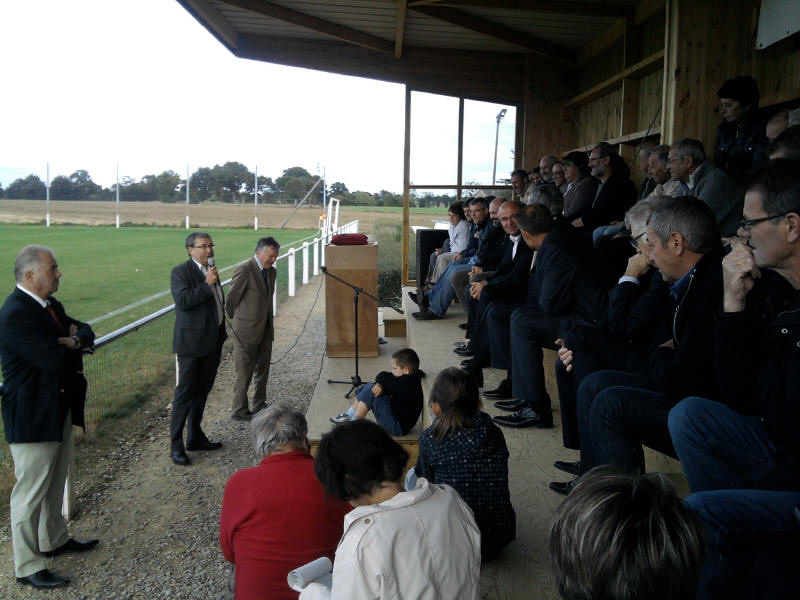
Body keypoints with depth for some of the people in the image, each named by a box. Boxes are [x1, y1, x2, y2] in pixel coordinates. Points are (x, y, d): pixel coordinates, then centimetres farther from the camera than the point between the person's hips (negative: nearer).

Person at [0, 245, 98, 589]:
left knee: (55, 483, 24)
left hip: (60, 410, 10)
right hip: (34, 418, -10)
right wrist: (75, 342, -9)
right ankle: (28, 568, 16)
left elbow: (86, 333, 5)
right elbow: (54, 357, -29)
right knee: (30, 492, 3)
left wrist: (72, 339, -16)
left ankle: (54, 540, 42)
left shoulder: (49, 304, 7)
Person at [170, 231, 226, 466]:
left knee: (202, 391, 15)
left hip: (212, 341, 8)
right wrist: (207, 284, -24)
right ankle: (176, 445, 3)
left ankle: (195, 437, 27)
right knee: (185, 393, -5)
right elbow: (183, 301, -24)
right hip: (192, 343, -8)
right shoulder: (181, 272, -10)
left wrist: (222, 332, 24)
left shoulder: (210, 271, 15)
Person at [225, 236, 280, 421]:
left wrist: (269, 324, 16)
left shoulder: (271, 271, 10)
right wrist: (237, 321, 0)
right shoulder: (244, 270, -16)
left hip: (265, 330, 8)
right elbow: (231, 300, -12)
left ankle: (259, 406, 28)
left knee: (262, 369, 15)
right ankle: (239, 411, 12)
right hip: (246, 331, -8)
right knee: (244, 373, 1)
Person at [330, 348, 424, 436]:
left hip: (398, 427, -10)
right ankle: (349, 415, 20)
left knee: (370, 390, -20)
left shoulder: (407, 382, -26)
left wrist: (380, 381, -1)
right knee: (365, 388, 10)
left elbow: (382, 378, -23)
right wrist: (380, 385, -18)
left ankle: (354, 423, -5)